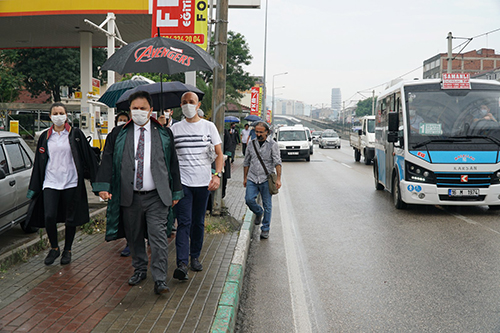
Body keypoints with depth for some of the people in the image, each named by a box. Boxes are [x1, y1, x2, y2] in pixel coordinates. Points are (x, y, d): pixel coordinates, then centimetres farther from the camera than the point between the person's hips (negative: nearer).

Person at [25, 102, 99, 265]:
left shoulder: (75, 134, 2)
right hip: (50, 182, 1)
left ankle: (67, 250, 23)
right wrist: (33, 187, 13)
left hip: (71, 182, -1)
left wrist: (96, 179, -2)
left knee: (71, 219, 5)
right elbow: (39, 162, 13)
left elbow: (88, 157, 2)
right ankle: (54, 248, 14)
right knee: (49, 217, -9)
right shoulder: (45, 137, 9)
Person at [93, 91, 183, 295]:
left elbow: (173, 164, 10)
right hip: (129, 196, 2)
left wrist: (176, 192, 8)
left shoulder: (164, 134, 8)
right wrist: (103, 186, -10)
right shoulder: (118, 135, 8)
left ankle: (159, 280, 0)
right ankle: (140, 270, 32)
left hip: (156, 197, -1)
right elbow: (107, 161, 3)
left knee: (158, 238, -6)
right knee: (134, 238, 13)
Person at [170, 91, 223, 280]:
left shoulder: (209, 126, 5)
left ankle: (195, 256, 25)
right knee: (184, 222, -9)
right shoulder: (175, 128, 6)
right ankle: (182, 263, -13)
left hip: (203, 182, 1)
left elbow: (218, 153, 1)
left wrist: (217, 175, -13)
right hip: (182, 181, -1)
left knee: (198, 222, 10)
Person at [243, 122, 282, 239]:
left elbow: (277, 162, -7)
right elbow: (246, 162, 18)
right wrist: (245, 178, 16)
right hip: (252, 178, 3)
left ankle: (265, 230, 14)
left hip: (266, 179, -3)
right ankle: (258, 213, 21)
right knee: (249, 199, -12)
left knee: (267, 205, 1)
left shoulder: (272, 144, -1)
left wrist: (278, 179, -16)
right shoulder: (251, 144, 11)